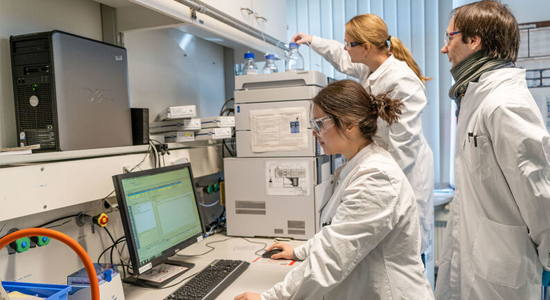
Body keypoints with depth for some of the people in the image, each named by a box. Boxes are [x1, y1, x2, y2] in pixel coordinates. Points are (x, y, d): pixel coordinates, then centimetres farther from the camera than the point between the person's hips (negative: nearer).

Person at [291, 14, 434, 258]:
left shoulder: (402, 81, -22)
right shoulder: (370, 69, 6)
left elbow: (403, 142, -21)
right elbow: (343, 59, 29)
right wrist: (311, 41, 34)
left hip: (405, 171, -8)